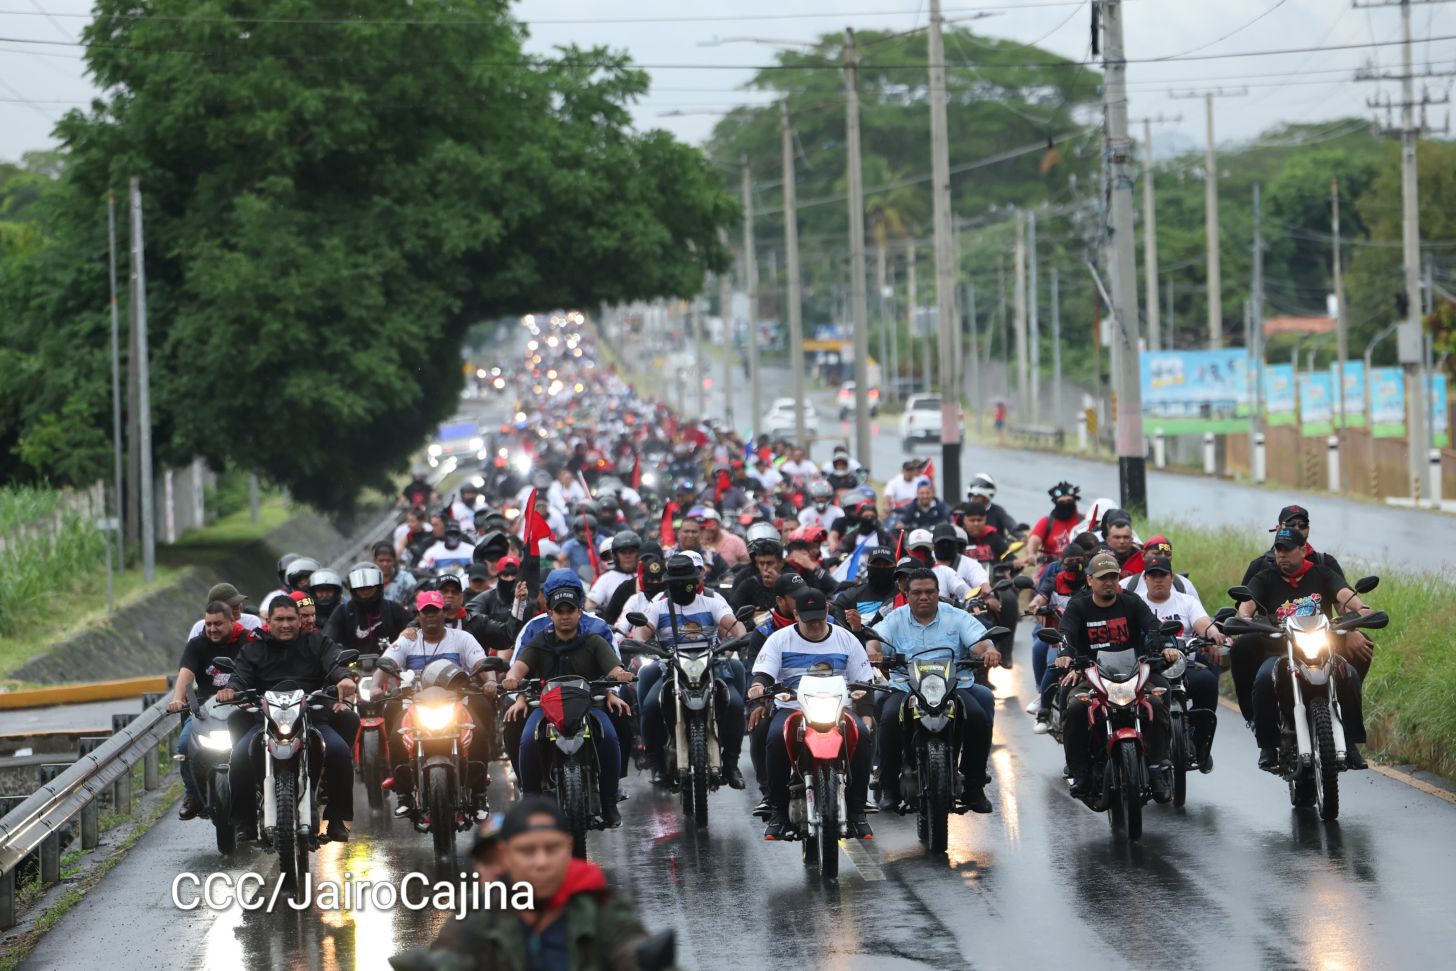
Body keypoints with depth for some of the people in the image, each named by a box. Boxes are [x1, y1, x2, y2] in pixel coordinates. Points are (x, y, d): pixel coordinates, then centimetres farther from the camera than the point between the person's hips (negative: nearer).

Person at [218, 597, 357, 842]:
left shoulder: (316, 642, 13)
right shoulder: (253, 648, 17)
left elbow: (334, 661, -5)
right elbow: (242, 675, 2)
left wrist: (345, 677, -30)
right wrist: (231, 689, -24)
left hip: (313, 717, -1)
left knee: (339, 751, -28)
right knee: (239, 755, -26)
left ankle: (338, 819, -13)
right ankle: (245, 822, -12)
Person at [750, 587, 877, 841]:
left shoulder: (846, 639, 12)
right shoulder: (779, 639, 7)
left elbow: (863, 681, 12)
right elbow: (763, 672, -5)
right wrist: (758, 687, -30)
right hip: (791, 709, -1)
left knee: (863, 736, -30)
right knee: (776, 738, -35)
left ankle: (856, 811, -17)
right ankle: (779, 811, -20)